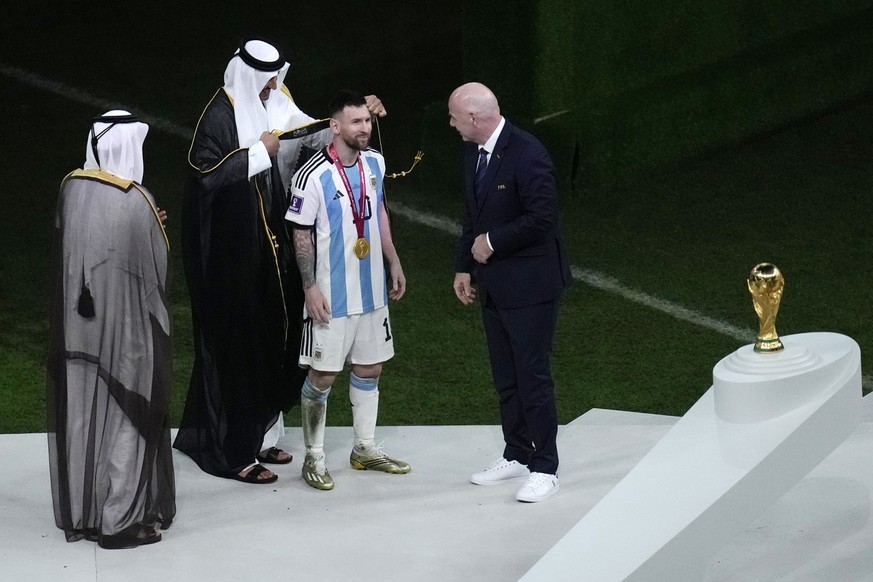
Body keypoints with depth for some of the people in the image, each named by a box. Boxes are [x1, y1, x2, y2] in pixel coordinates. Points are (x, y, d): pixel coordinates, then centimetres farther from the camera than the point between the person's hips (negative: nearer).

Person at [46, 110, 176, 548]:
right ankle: (120, 520, 10)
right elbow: (154, 270, -14)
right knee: (124, 418, 6)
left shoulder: (71, 189, -2)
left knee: (80, 413, 14)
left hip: (76, 327, 6)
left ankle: (79, 513, 23)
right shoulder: (135, 201, -19)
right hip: (124, 329, -5)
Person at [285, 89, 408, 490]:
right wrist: (310, 287, -16)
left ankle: (365, 449, 29)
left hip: (371, 291, 7)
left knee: (369, 367, 15)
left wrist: (394, 263, 18)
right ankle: (313, 458, 13)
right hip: (331, 296, -7)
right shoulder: (313, 176, -19)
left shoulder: (374, 163, 1)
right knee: (322, 375, 0)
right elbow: (301, 235, -13)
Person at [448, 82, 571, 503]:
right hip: (492, 283, 9)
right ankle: (517, 455, 28)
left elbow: (542, 219, -23)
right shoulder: (473, 152, 7)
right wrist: (464, 266, 11)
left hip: (529, 283, -8)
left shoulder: (527, 154, -20)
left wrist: (492, 243, -16)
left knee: (532, 376, -3)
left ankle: (544, 468, 5)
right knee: (505, 377, 15)